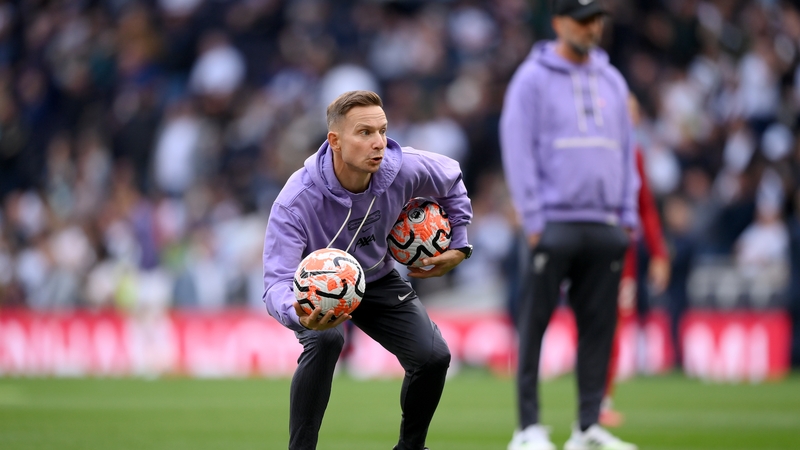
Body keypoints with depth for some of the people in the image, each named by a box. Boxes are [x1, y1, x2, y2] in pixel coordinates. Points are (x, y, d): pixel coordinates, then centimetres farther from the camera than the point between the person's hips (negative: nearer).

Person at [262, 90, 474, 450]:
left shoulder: (402, 169, -25)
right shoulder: (296, 201, -37)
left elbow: (451, 180, 0)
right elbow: (277, 282, -42)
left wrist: (459, 246, -1)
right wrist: (300, 315, -63)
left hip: (376, 278, 4)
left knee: (433, 356, -11)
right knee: (325, 340, -36)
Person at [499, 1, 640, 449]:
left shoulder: (612, 80, 17)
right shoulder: (533, 78, 0)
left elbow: (626, 150, 19)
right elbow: (518, 148, -4)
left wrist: (628, 214, 11)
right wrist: (534, 218, -11)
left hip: (606, 224, 5)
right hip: (555, 223, -5)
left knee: (599, 324, 3)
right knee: (535, 323, -6)